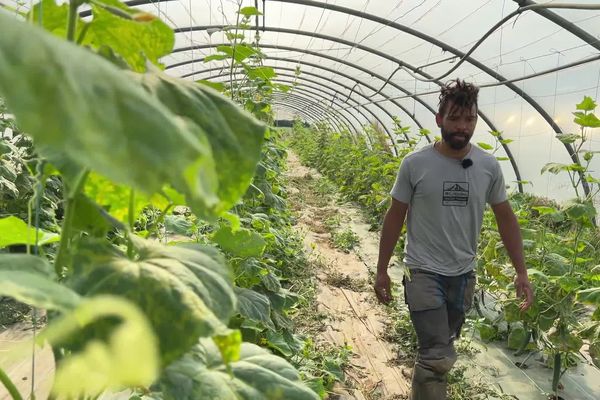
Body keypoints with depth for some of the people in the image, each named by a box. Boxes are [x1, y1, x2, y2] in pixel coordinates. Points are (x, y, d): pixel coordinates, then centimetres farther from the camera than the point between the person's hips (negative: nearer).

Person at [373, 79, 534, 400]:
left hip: (464, 274, 4)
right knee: (438, 357, -9)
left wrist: (521, 272, 3)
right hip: (425, 272, -4)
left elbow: (505, 218, 7)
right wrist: (382, 270, -1)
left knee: (439, 349, 19)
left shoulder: (488, 166, -3)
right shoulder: (415, 164, -11)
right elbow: (395, 217, -3)